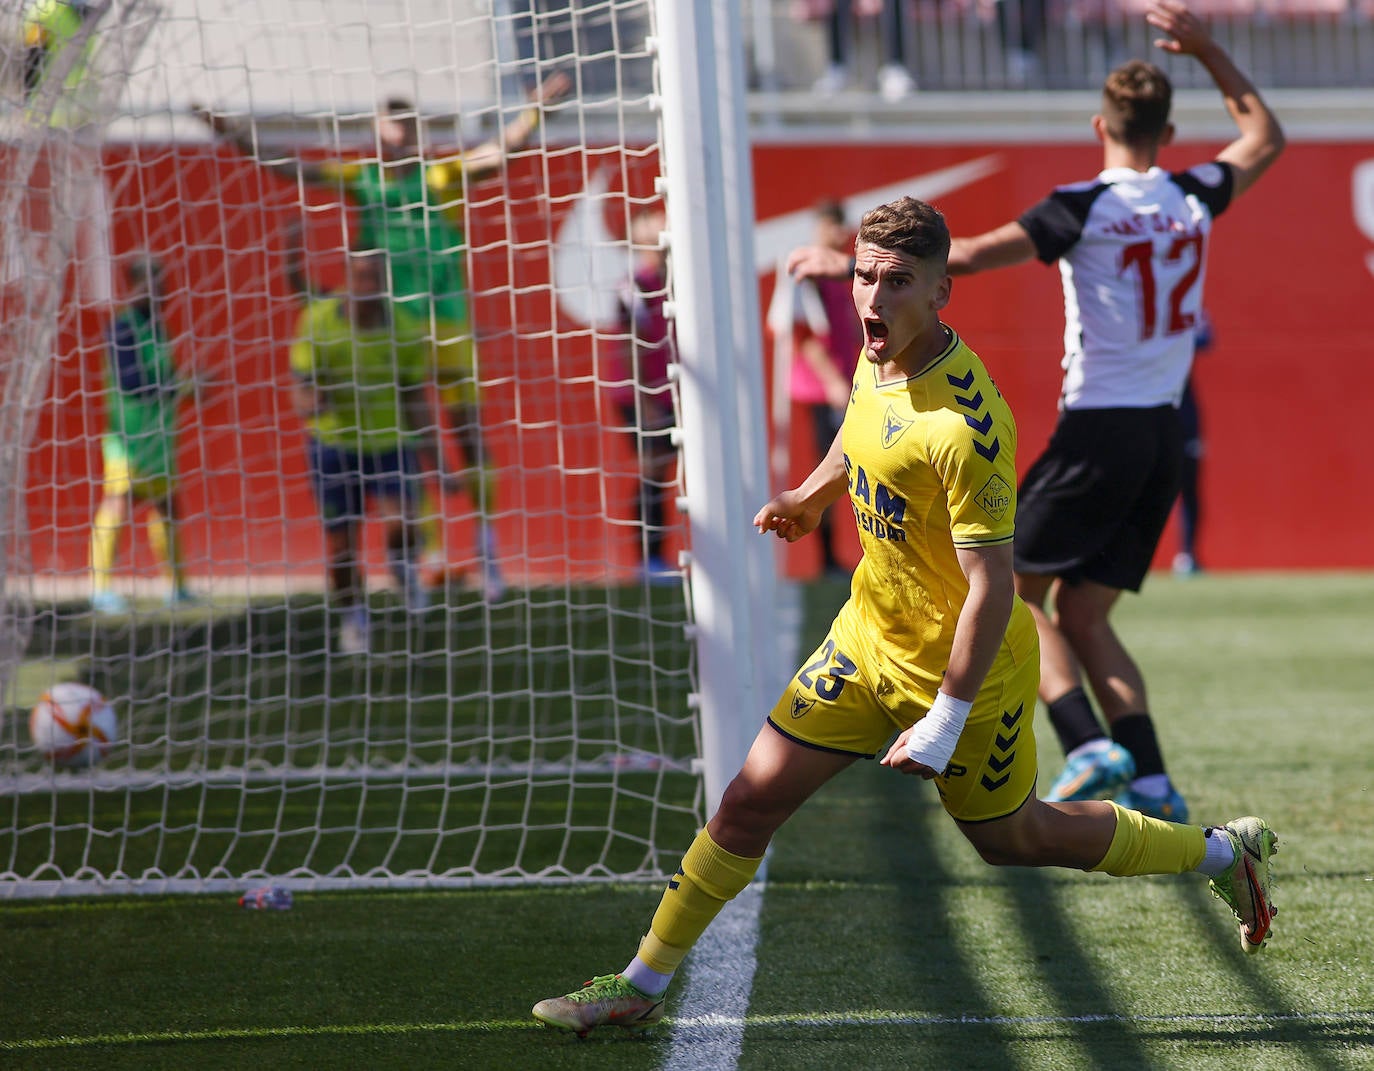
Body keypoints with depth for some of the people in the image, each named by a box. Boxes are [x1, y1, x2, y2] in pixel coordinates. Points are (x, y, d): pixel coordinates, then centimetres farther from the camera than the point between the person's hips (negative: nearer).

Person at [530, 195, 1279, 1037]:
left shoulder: (967, 423, -31)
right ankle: (642, 988, 14)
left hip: (961, 670, -7)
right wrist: (811, 495, 32)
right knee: (749, 805, 3)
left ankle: (1224, 851, 33)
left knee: (1012, 839, 14)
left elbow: (992, 587, -28)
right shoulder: (879, 357, -5)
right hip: (868, 638, 7)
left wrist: (944, 724, -27)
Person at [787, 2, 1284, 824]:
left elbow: (965, 257, -16)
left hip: (1099, 431, -6)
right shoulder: (1195, 198, 5)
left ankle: (1090, 747, -15)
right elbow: (1265, 138, 27)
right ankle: (1152, 784, -1)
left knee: (1011, 592, 3)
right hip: (1164, 436, 6)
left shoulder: (1086, 208, -11)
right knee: (1082, 616, 11)